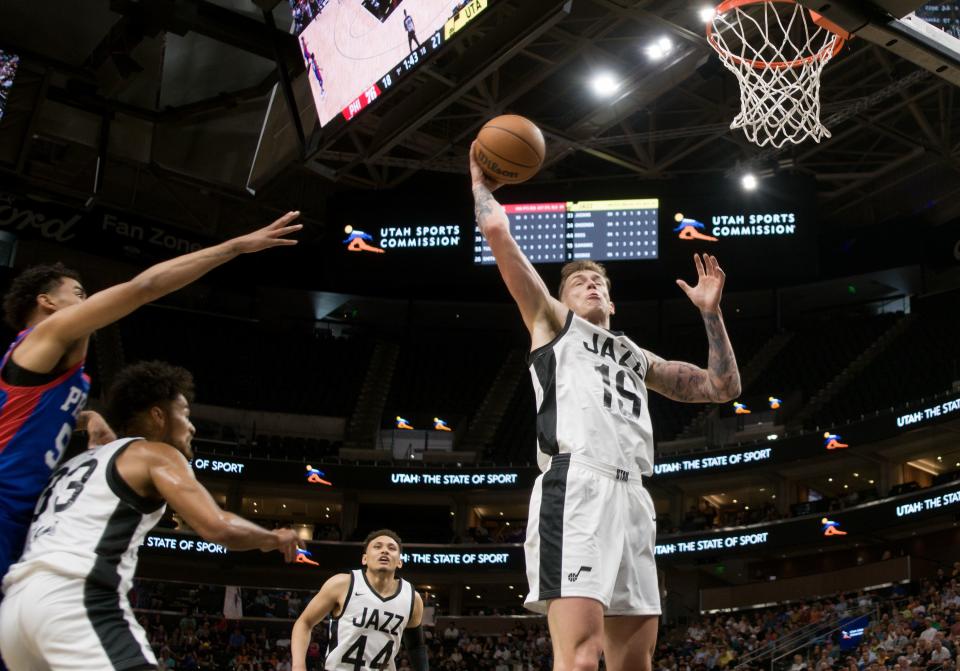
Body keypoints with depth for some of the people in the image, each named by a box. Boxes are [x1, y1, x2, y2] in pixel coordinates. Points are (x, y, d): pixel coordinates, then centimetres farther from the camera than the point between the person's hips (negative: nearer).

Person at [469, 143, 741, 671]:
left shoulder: (638, 359, 35)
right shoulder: (553, 321, 20)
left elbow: (723, 387, 30)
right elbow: (496, 230, 10)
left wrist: (711, 312, 25)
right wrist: (481, 183, 25)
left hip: (633, 495, 7)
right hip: (576, 487, -6)